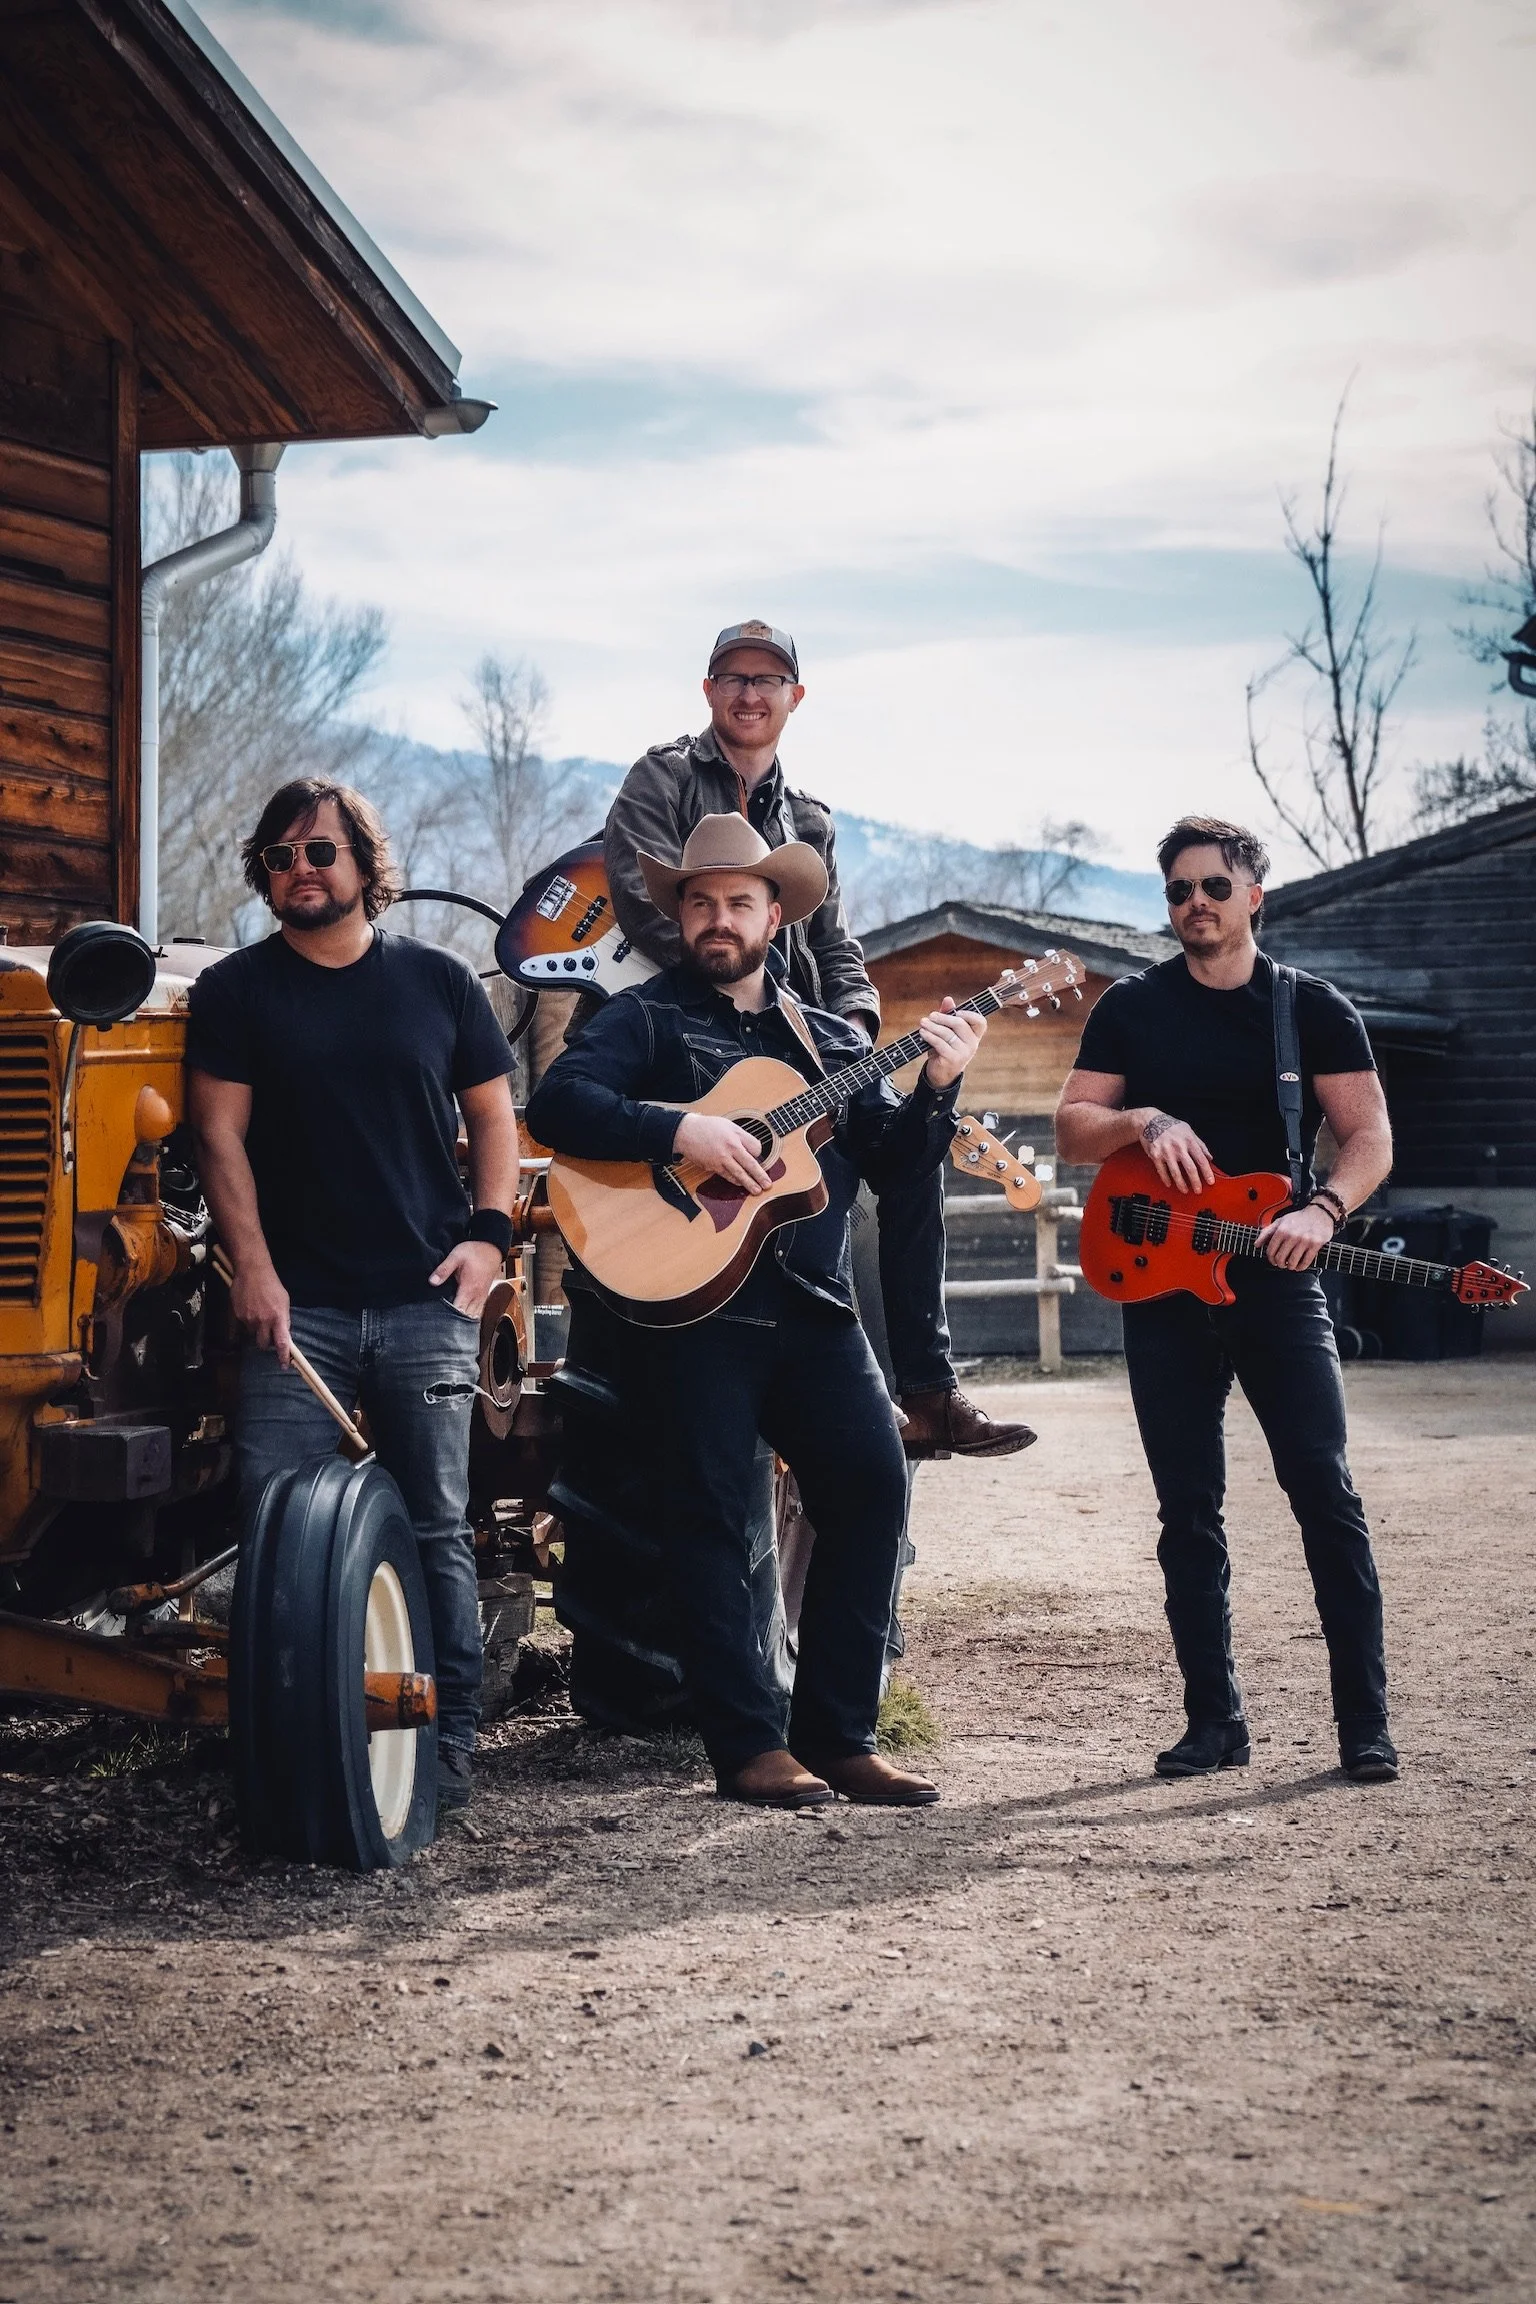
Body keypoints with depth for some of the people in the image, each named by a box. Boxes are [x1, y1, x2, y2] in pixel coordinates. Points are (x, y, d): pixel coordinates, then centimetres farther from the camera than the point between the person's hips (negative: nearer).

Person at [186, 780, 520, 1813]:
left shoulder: (440, 982, 11)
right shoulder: (236, 990, 8)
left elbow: (492, 1115, 14)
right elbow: (221, 1134, 3)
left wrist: (488, 1233, -1)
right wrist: (253, 1267, -8)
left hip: (426, 1299, 0)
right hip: (296, 1300, 0)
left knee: (437, 1525, -4)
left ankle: (449, 1739, 3)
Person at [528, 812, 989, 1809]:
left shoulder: (829, 1039, 19)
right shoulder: (648, 1017, 5)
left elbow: (893, 1163, 14)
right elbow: (557, 1103, -11)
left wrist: (937, 1088, -3)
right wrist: (682, 1132, -20)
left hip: (812, 1303, 4)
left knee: (874, 1482, -5)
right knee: (714, 1512, -3)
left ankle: (838, 1734, 4)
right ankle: (751, 1745, 4)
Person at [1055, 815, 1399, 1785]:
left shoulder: (1316, 1008, 4)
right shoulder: (1131, 1008, 9)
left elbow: (1370, 1136, -2)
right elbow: (1073, 1128, 6)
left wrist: (1321, 1213, -21)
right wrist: (1146, 1122, -15)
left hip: (1276, 1278, -2)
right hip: (1161, 1283, 2)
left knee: (1324, 1489, -10)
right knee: (1188, 1507, 4)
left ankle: (1366, 1721, -5)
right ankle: (1215, 1719, 11)